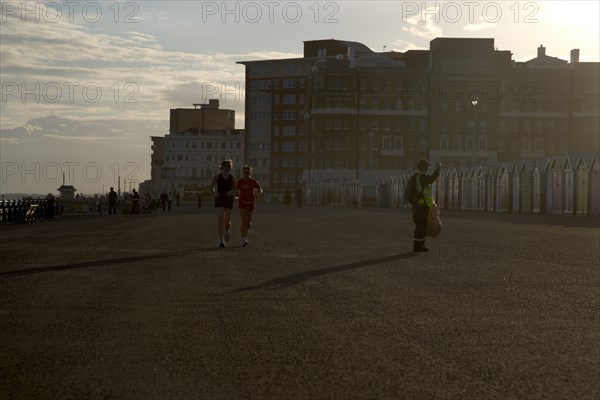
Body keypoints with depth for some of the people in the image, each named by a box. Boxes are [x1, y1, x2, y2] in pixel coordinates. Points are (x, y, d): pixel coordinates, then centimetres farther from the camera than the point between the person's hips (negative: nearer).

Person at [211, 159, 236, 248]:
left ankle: (226, 231, 43)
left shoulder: (232, 178, 4)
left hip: (229, 200, 2)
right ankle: (221, 240, -13)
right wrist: (214, 193, -8)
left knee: (227, 220, 8)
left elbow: (235, 190, 10)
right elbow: (212, 187, 11)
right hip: (219, 200, -2)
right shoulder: (217, 177, 0)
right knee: (220, 220, -13)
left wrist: (232, 192, -12)